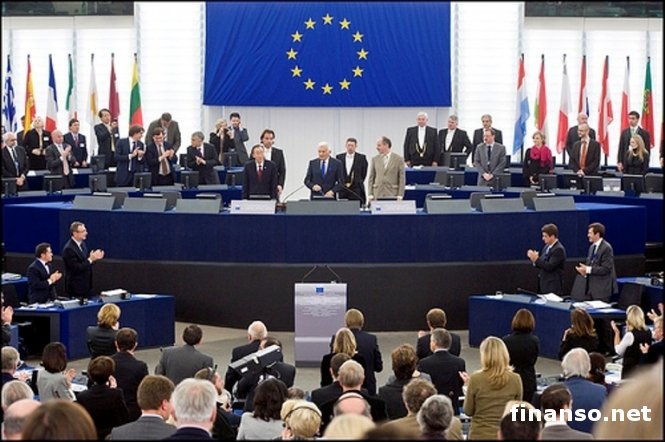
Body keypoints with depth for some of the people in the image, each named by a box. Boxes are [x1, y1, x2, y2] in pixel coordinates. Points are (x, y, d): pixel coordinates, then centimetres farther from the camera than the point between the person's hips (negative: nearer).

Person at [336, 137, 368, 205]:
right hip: (343, 190, 2)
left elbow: (363, 173, 6)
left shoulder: (361, 157, 2)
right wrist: (344, 184, 3)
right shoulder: (339, 157, 9)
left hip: (356, 190, -2)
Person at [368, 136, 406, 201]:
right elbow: (371, 178, 11)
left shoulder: (398, 159, 1)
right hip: (378, 195, 2)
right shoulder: (375, 159, 10)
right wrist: (370, 194, 2)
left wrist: (400, 195, -7)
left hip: (392, 195, -2)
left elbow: (402, 179, 0)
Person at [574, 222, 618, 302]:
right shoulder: (592, 247, 14)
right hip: (591, 288, 8)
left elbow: (606, 269, -19)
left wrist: (588, 269, -21)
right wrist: (584, 271, 0)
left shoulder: (606, 248, -13)